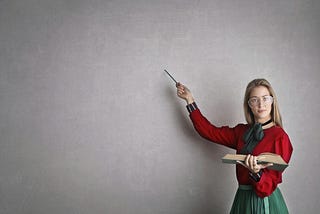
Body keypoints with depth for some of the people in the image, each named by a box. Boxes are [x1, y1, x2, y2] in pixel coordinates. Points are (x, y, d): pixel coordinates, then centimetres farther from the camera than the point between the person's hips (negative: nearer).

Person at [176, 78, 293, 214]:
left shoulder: (279, 136, -13)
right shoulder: (242, 131, 5)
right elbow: (209, 131, 10)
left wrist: (256, 173, -35)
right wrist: (190, 100, 12)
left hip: (265, 201, -5)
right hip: (243, 198, 6)